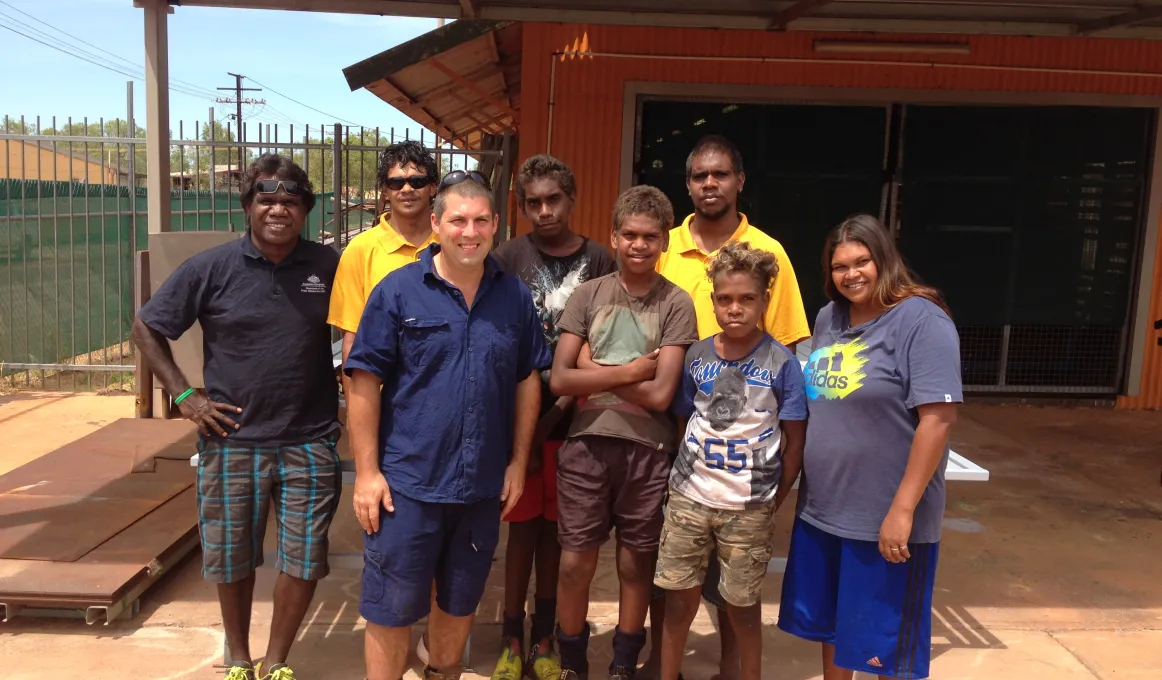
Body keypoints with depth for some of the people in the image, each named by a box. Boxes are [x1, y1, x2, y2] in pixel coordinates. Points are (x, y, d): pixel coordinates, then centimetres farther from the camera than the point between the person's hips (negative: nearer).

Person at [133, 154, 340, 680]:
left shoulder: (330, 267, -3)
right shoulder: (210, 269, -5)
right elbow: (147, 328, 5)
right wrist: (184, 396, -3)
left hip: (309, 443, 0)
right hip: (232, 440, 0)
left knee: (303, 559, 6)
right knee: (230, 558, 14)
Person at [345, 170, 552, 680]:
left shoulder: (514, 296, 1)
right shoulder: (397, 290, -8)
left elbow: (528, 381, 8)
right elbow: (365, 384, -8)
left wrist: (518, 462, 4)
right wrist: (367, 472, -11)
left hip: (483, 484, 3)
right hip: (407, 482, -3)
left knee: (459, 602, 20)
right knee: (391, 609, 8)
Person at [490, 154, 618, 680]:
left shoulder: (599, 262, 0)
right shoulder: (508, 258, -1)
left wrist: (557, 413, -8)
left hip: (572, 418, 1)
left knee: (555, 528, 11)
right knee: (523, 527, 6)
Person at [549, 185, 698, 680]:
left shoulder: (676, 304, -3)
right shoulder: (588, 295, 1)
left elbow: (660, 395, -12)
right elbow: (558, 379, -7)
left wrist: (596, 373, -6)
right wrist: (627, 372, -11)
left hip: (647, 450, -1)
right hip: (587, 444, 1)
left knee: (636, 565, 13)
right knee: (575, 563, 8)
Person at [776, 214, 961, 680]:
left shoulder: (921, 320, -15)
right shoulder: (829, 318, 7)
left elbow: (937, 418, -21)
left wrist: (902, 509, -22)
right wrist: (797, 483, 14)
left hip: (885, 518, -6)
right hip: (821, 509, 7)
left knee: (884, 642, 9)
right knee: (829, 624, 21)